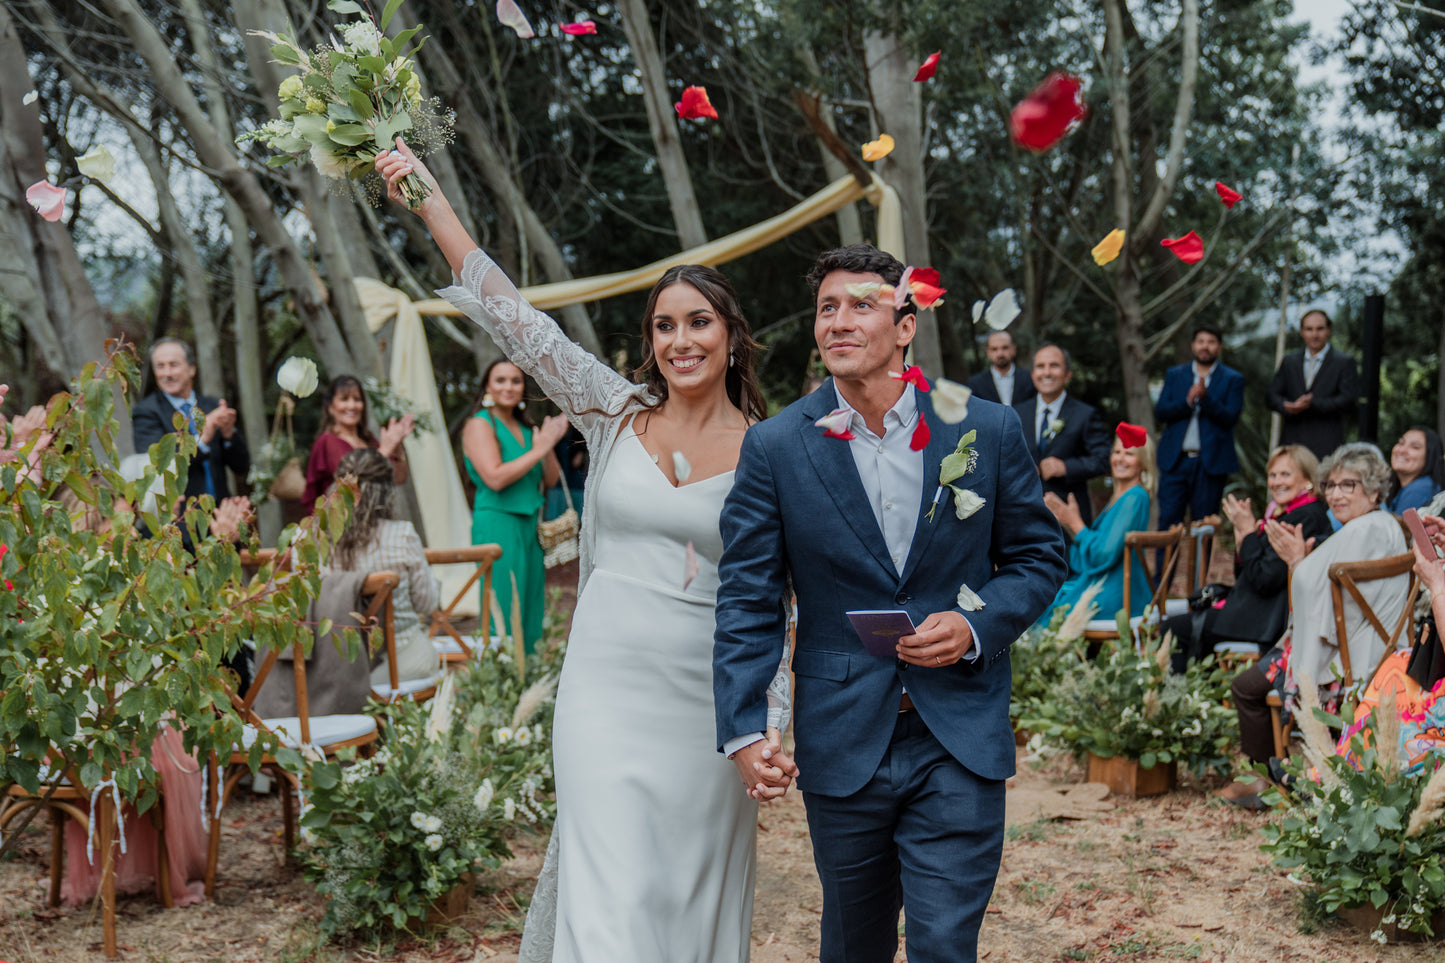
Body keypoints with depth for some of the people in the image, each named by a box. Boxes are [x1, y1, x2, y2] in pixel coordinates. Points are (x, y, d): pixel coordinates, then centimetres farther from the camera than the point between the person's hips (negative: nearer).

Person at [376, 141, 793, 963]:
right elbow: (516, 319, 1)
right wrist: (430, 199, -2)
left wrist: (773, 728, -5)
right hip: (609, 688, 0)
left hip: (709, 703, 0)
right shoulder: (618, 415, 4)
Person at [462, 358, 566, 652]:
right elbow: (495, 478, -19)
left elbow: (551, 480, 12)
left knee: (532, 612, 8)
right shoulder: (480, 425, -6)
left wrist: (549, 445, -5)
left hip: (530, 525, 8)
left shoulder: (525, 428, 15)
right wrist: (539, 449, -15)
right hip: (497, 525, -8)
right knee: (504, 610, -7)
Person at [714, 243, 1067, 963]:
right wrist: (743, 727, -12)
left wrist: (978, 625, -12)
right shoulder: (775, 447, -3)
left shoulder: (988, 430, -2)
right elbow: (748, 599, -3)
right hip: (841, 738, 1)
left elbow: (1039, 557, 7)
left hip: (961, 741, -1)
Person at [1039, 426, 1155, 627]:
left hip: (1113, 595, -9)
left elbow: (1106, 553, -20)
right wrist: (1066, 522, 3)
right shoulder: (1117, 498, 14)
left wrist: (1075, 523, -10)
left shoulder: (1135, 497, -15)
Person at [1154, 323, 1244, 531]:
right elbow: (1160, 411, 2)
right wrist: (1188, 401, -15)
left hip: (1210, 462, -2)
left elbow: (1230, 417, -7)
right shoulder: (1174, 375, 12)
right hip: (1175, 460, 2)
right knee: (1168, 521, -2)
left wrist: (1205, 397, -20)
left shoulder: (1233, 379, 5)